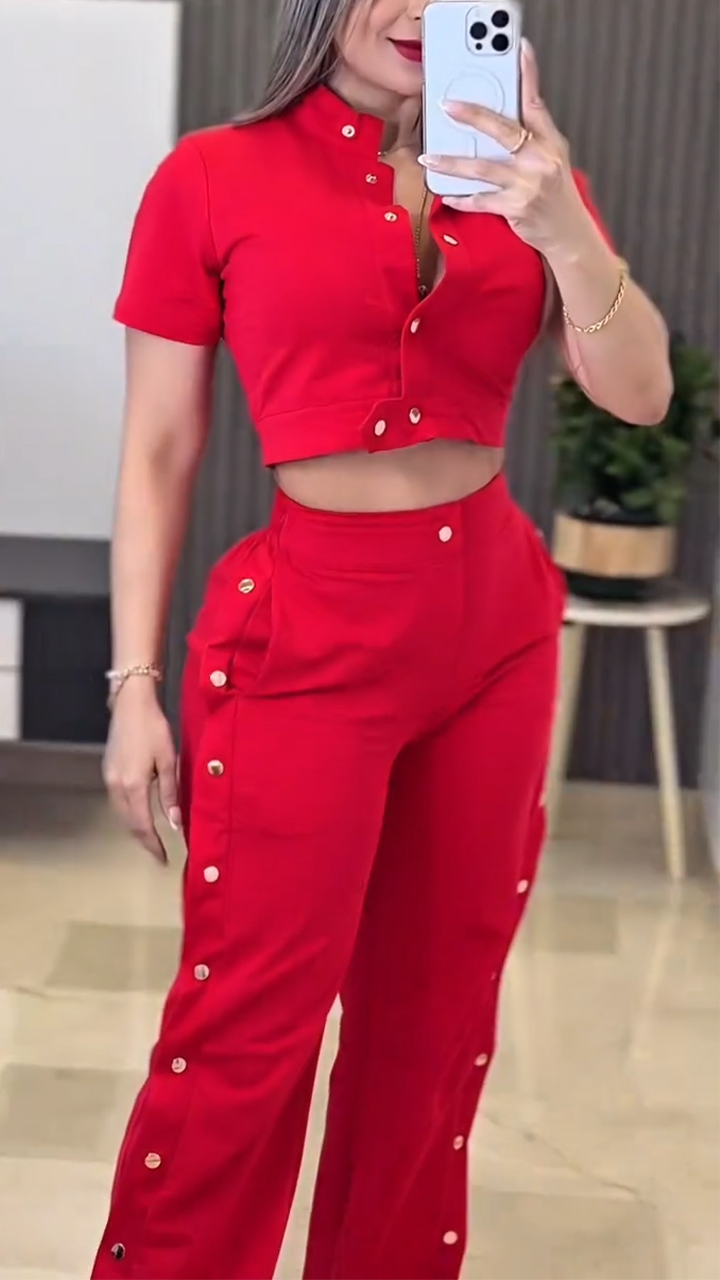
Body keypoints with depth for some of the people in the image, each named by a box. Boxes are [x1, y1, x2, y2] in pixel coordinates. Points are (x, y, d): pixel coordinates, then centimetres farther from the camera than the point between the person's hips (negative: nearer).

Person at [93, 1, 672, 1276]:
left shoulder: (520, 171, 6)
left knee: (436, 1014, 12)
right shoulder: (213, 179, -3)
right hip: (308, 628, -4)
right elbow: (157, 455, -1)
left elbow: (639, 393, -4)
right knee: (245, 1030, -3)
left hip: (497, 625, 4)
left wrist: (560, 227, -20)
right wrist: (134, 687, -5)